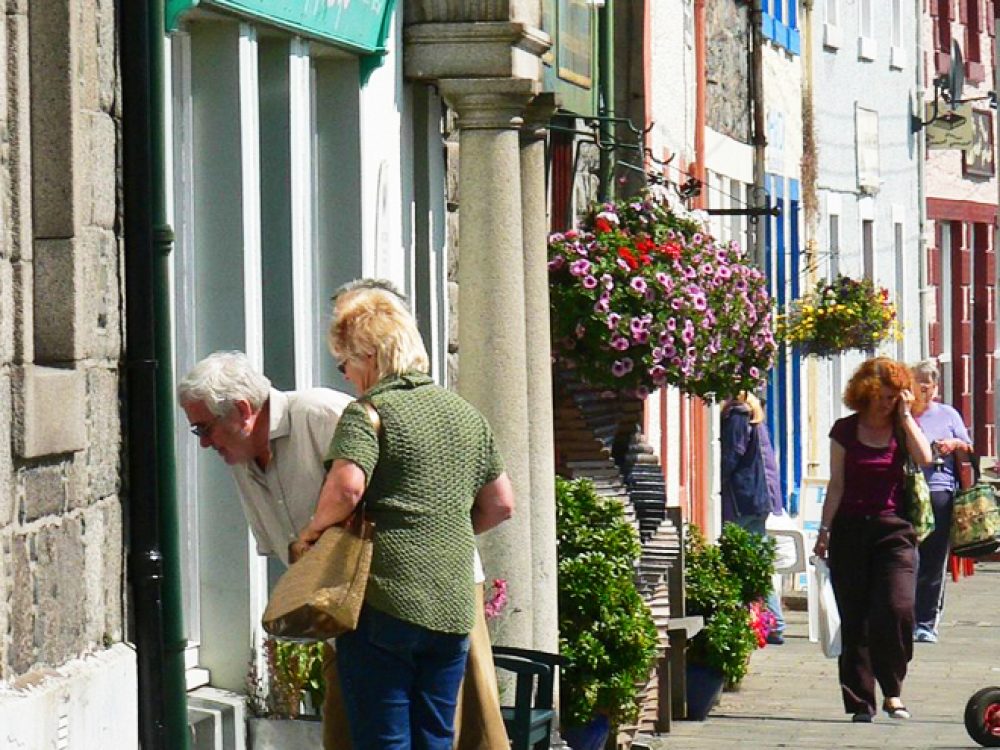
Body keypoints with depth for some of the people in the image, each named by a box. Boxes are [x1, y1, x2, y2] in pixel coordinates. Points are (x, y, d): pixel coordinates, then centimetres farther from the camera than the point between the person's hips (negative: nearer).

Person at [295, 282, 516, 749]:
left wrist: (312, 530, -7)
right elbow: (500, 505, 20)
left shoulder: (369, 412, -7)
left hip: (385, 604, -6)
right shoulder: (465, 413, 14)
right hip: (453, 609, 6)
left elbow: (347, 487, -23)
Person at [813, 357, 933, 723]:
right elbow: (836, 485, 6)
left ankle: (892, 691, 1)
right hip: (850, 529, 0)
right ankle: (860, 702, 6)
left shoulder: (904, 427, 7)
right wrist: (824, 530, 0)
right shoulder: (845, 430, 6)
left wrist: (905, 416, -8)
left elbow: (924, 458, -13)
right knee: (854, 621, 0)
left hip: (893, 529, 0)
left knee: (897, 610, -16)